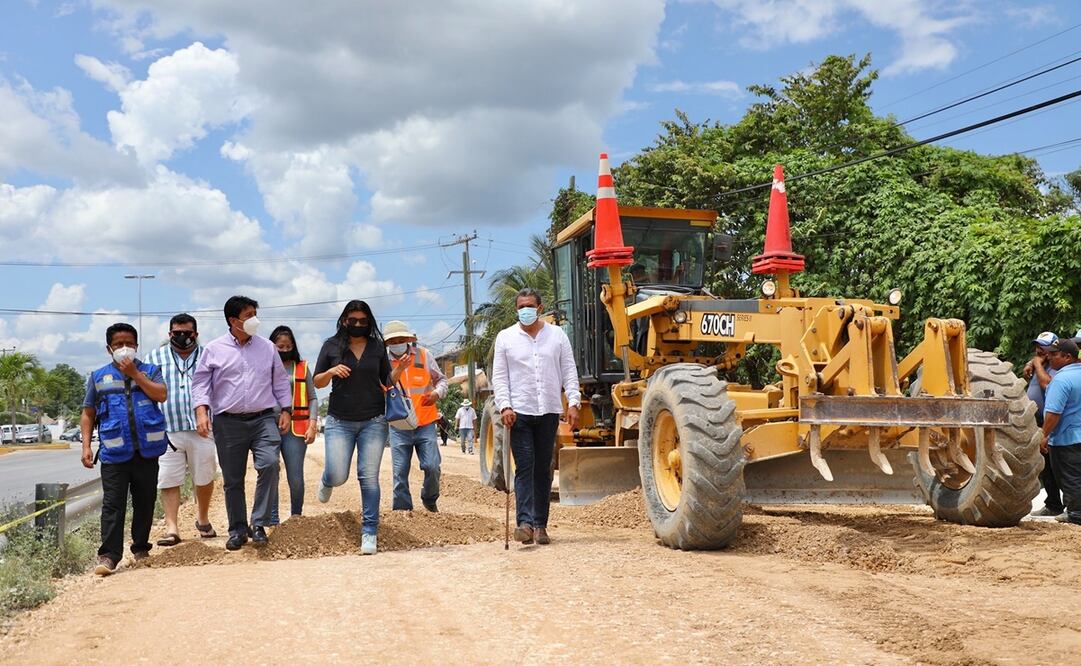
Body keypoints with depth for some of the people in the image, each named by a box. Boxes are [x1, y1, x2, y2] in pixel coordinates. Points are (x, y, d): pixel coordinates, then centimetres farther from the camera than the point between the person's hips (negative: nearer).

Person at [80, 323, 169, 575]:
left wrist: (135, 374, -9)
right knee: (112, 503, -5)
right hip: (114, 451, 0)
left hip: (147, 450, 1)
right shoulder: (98, 377, 11)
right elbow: (88, 414, 12)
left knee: (145, 501, 8)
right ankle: (108, 555, -4)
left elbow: (161, 395, -9)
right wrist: (86, 446, 3)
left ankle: (141, 548, 21)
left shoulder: (150, 370, 9)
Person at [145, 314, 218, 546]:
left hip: (201, 429, 1)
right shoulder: (155, 357, 11)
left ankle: (203, 519, 29)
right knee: (168, 481, -4)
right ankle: (171, 528, 0)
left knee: (205, 478, 9)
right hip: (167, 430, 0)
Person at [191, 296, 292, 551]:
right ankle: (238, 530, 21)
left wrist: (286, 410, 9)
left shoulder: (267, 348, 10)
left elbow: (280, 381, 16)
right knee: (232, 480, 6)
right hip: (228, 422, 0)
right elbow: (200, 382, 4)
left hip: (263, 419, 1)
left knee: (269, 464, -21)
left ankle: (258, 524, -10)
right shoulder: (214, 349, 4)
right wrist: (201, 411, -9)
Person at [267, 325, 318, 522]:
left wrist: (312, 425, -1)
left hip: (295, 430, 0)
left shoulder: (302, 368, 11)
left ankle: (296, 518, 17)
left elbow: (312, 398, 10)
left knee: (296, 478, -2)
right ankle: (272, 521, 9)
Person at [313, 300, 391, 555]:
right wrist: (331, 372, -12)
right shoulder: (332, 345, 5)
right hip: (339, 421, 0)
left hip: (373, 421, 0)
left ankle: (370, 533, 3)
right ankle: (327, 481, 30)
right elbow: (317, 382, 8)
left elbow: (388, 382, 13)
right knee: (337, 476, -9)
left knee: (369, 477, -4)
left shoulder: (377, 347, 7)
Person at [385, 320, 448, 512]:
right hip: (399, 427, 0)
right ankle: (402, 510, 13)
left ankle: (430, 500, 20)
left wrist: (437, 392, -6)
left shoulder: (424, 355, 2)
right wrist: (398, 370, -24)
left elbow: (441, 379, 14)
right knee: (400, 472, 1)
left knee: (432, 467, -7)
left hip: (425, 424, 0)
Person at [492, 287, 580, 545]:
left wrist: (573, 402, -4)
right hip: (519, 412, -1)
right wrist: (504, 406, -9)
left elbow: (569, 371, 7)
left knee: (543, 469, 6)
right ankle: (525, 522, -14)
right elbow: (499, 376, 4)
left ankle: (540, 524, 11)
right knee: (525, 467, -9)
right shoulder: (506, 337, 6)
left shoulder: (557, 335, 8)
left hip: (549, 411, 2)